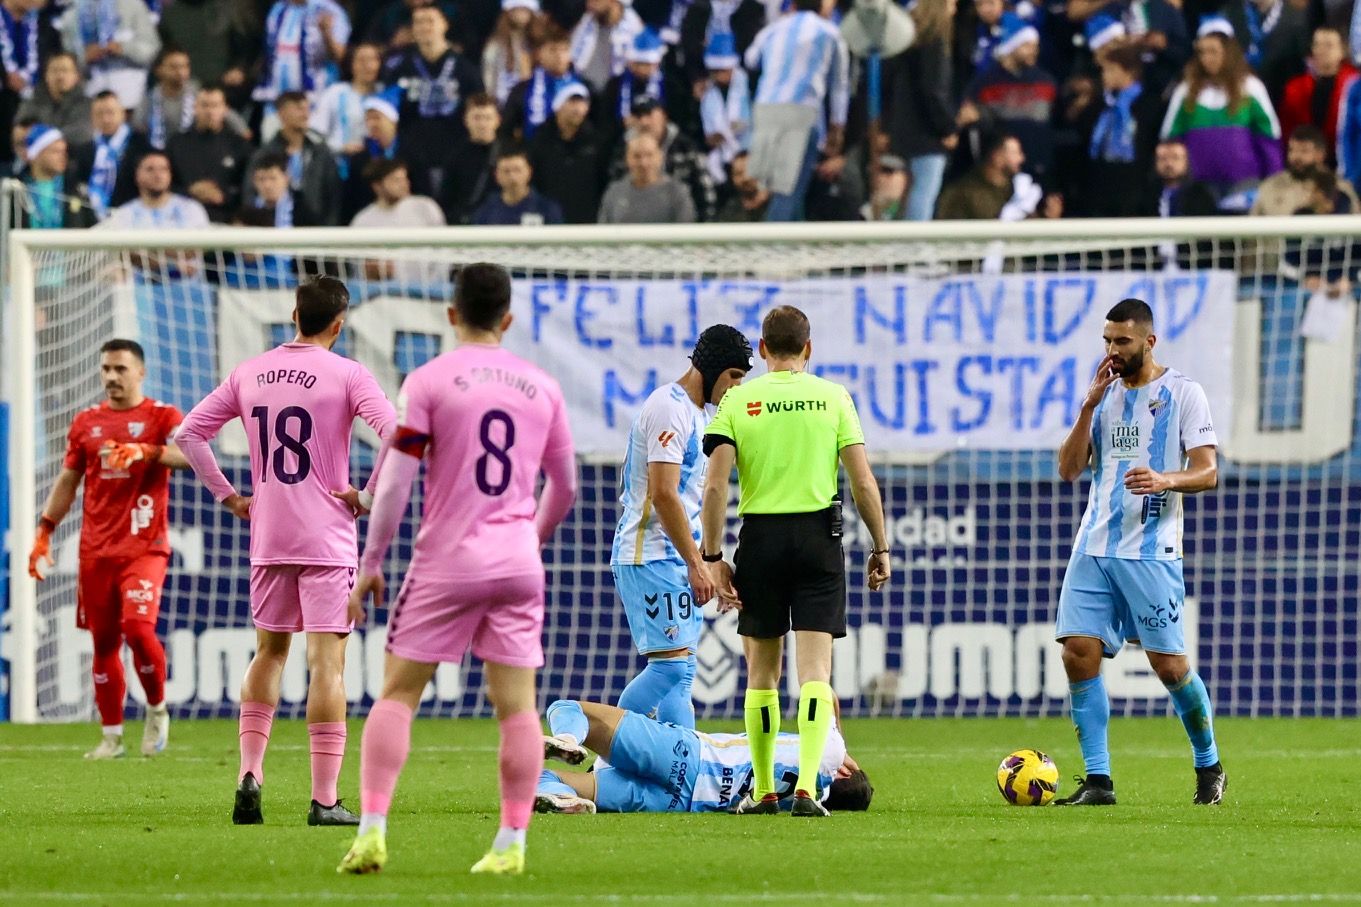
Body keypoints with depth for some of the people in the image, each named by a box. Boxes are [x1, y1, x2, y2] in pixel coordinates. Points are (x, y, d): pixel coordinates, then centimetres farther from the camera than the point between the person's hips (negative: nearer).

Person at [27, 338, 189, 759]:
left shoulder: (161, 416, 0)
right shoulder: (86, 423, 13)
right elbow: (67, 481, 18)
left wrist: (146, 452, -32)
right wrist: (44, 531, 11)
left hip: (144, 547, -4)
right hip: (95, 549, 4)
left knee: (138, 627, -21)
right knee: (104, 642, 4)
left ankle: (157, 710, 2)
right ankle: (111, 737, 11)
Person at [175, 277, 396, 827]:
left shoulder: (249, 374, 7)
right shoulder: (346, 375, -7)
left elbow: (190, 432, 8)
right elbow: (396, 435, -19)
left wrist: (228, 497, 10)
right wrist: (370, 500, -9)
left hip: (267, 538, 4)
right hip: (328, 540, -4)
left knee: (269, 653, 20)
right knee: (327, 662, -4)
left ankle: (249, 774, 9)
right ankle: (325, 800, -7)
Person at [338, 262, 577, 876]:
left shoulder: (428, 382, -4)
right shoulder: (542, 387, 8)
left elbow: (393, 483, -6)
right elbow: (565, 486, 17)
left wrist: (370, 562, 2)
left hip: (445, 564, -3)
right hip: (518, 567, 3)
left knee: (397, 693, 3)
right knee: (516, 704, 4)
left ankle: (372, 831, -7)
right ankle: (512, 844, 2)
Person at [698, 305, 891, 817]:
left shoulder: (738, 400, 2)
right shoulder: (833, 397, 2)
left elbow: (715, 486, -5)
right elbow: (863, 482, -2)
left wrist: (713, 558, -2)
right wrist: (880, 548, 7)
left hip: (760, 538, 1)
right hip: (819, 536, -1)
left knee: (761, 673, 13)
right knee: (815, 671, -3)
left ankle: (763, 790, 18)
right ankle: (807, 786, -19)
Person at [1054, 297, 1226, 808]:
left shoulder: (1183, 393, -1)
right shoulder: (1104, 393, 14)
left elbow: (1207, 473, -6)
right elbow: (1069, 470, 8)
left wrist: (1164, 480, -25)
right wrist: (1089, 407, -2)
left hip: (1152, 551, -5)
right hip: (1093, 549, 5)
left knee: (1170, 665, -4)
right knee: (1079, 654, -7)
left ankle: (1209, 767, 17)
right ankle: (1097, 780, -3)